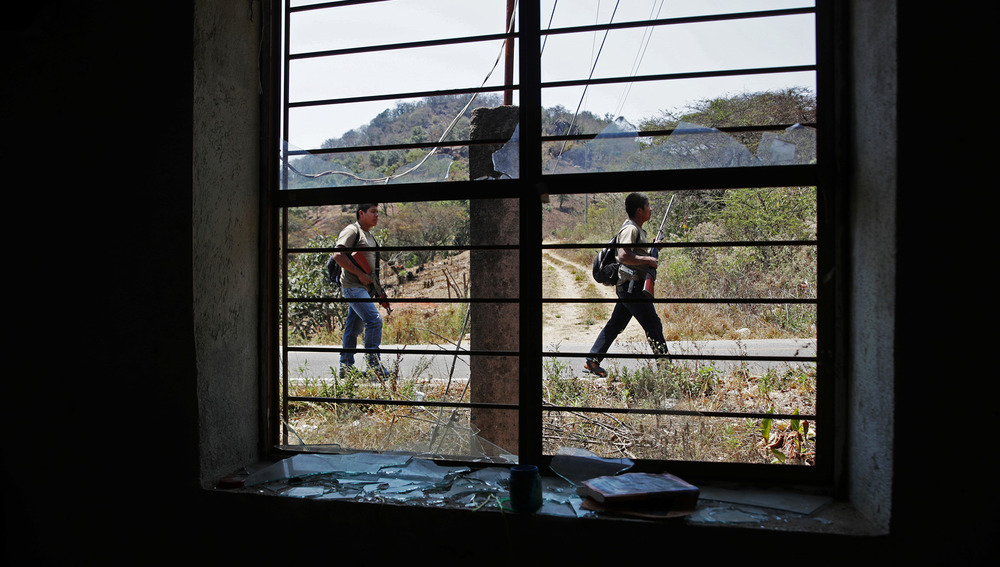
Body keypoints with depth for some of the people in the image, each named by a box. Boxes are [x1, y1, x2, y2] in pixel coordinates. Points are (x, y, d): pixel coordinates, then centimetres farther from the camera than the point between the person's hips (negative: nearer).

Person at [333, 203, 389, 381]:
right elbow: (338, 255, -20)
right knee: (374, 320, -17)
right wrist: (360, 274, -19)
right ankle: (373, 362, -11)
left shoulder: (368, 234, 21)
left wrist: (377, 288, 17)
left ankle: (346, 366, 17)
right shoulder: (352, 230, -8)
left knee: (354, 327, 11)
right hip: (353, 286, -9)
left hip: (364, 287, 9)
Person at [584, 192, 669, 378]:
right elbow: (623, 256, -29)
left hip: (628, 286, 10)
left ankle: (592, 362, 14)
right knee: (653, 324, -3)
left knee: (615, 325, 11)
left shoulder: (637, 228, 17)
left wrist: (653, 249, 15)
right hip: (631, 285, -10)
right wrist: (648, 260, -20)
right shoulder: (630, 229, -15)